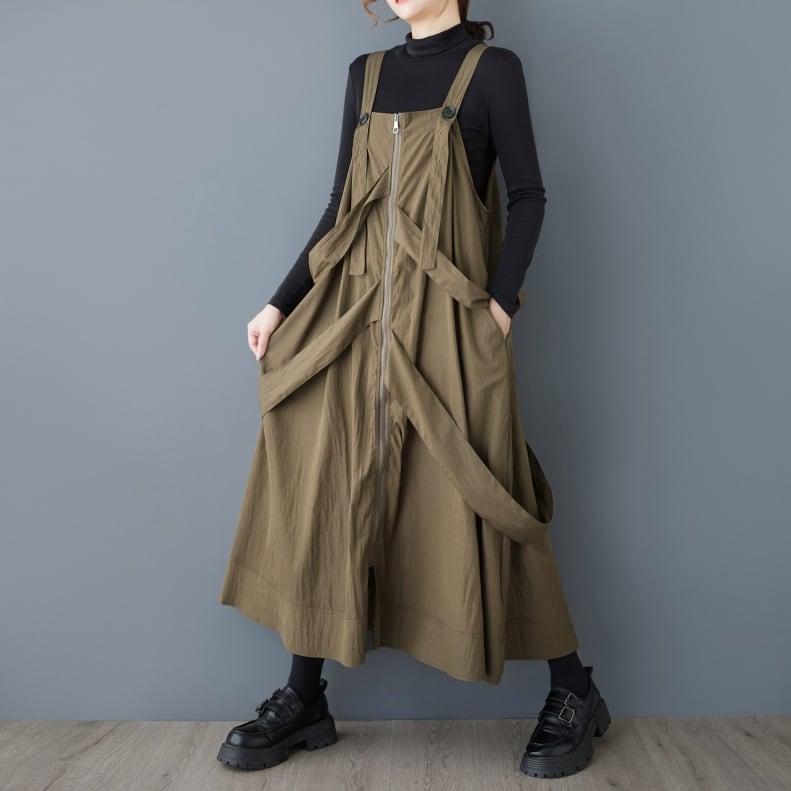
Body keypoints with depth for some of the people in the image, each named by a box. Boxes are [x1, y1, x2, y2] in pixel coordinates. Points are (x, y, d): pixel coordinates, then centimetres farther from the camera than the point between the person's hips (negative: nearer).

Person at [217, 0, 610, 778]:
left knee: (467, 506, -4)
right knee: (321, 492, 2)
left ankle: (573, 693, 15)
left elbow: (528, 195, 0)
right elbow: (341, 208, 15)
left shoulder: (492, 67, 4)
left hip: (445, 316, -5)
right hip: (352, 312, 5)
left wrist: (501, 301, -13)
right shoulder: (366, 74, 17)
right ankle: (304, 697, 17)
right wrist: (282, 302, 10)